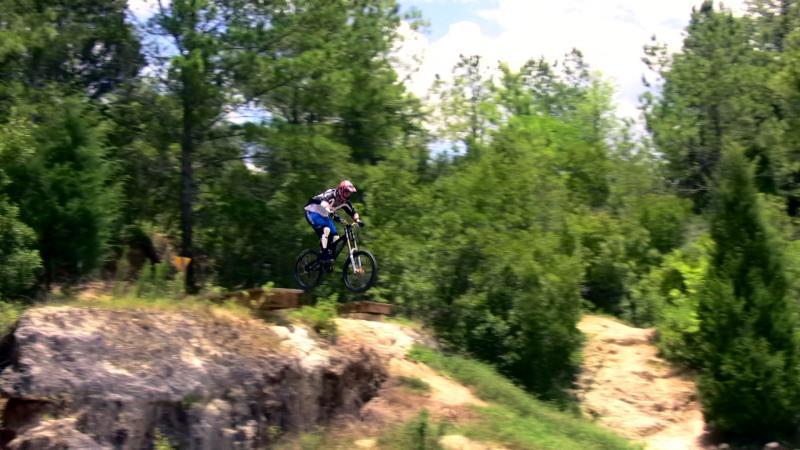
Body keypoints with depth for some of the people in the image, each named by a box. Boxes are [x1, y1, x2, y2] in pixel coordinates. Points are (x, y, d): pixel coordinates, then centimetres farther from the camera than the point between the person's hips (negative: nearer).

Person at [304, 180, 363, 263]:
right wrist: (333, 215, -62)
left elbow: (352, 212, 5)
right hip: (313, 213, -8)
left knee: (335, 237, -5)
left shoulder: (345, 202, -6)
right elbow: (323, 202, -48)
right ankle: (325, 255, -29)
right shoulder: (331, 194, -28)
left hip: (324, 216, 8)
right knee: (326, 230, -32)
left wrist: (358, 220, -15)